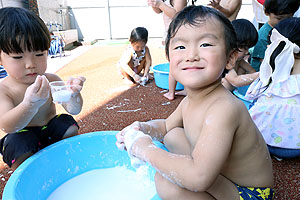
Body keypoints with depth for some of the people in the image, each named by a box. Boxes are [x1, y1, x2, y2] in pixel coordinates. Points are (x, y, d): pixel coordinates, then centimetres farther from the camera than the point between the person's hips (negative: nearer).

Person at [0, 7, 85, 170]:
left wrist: (73, 95, -40)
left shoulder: (51, 80, -11)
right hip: (22, 137, -3)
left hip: (50, 129, 4)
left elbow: (73, 110, -14)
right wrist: (31, 103, -52)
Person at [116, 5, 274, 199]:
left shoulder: (223, 108, -33)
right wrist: (143, 128, -8)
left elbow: (199, 177, -40)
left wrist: (145, 150, -28)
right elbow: (167, 125, 14)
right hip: (223, 171, 8)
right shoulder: (189, 101, -5)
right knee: (173, 136, 7)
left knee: (167, 183, -27)